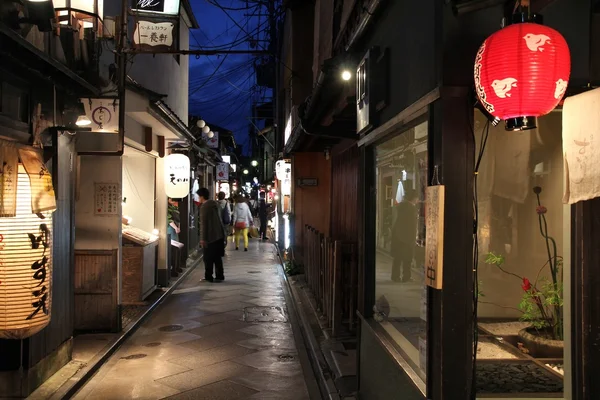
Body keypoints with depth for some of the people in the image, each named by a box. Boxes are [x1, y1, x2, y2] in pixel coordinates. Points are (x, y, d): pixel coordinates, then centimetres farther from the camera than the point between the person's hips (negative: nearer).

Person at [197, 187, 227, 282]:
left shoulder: (204, 207, -13)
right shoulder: (215, 204, 12)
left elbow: (203, 223, -16)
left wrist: (203, 238, -14)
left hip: (211, 236, -8)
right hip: (220, 235, 8)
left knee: (208, 258, 3)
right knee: (217, 257, 13)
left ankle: (208, 277, 7)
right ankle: (219, 276, 15)